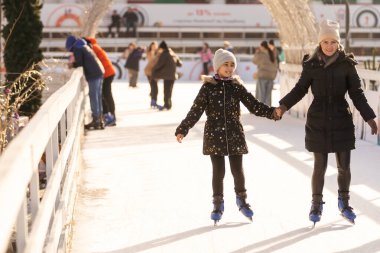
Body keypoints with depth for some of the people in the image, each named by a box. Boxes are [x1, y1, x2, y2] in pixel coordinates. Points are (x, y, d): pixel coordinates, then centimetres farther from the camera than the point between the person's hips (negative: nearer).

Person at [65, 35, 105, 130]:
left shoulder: (77, 49, -3)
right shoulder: (84, 47, 24)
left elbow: (79, 63, -8)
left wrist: (73, 64, 10)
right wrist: (75, 63, 19)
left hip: (93, 74, -9)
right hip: (99, 72, 9)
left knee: (93, 97, -6)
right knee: (98, 97, 11)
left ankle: (95, 121, -5)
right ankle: (100, 120, 14)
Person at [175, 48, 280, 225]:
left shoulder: (237, 87, 2)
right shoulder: (208, 87, -3)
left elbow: (254, 105, 2)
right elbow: (196, 110, -5)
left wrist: (272, 112, -11)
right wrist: (182, 129, -12)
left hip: (234, 134, 2)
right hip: (214, 135, -1)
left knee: (237, 170, 6)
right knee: (218, 171, 3)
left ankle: (242, 200, 28)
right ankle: (218, 205, 19)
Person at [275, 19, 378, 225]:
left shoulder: (347, 64, -5)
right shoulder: (311, 64, -5)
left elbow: (356, 93, -2)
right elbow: (300, 89, 2)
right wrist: (284, 105, -13)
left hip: (342, 121, 1)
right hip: (318, 122, -1)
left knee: (344, 166, 7)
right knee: (319, 166, 4)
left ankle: (344, 203, 28)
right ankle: (316, 204, 22)